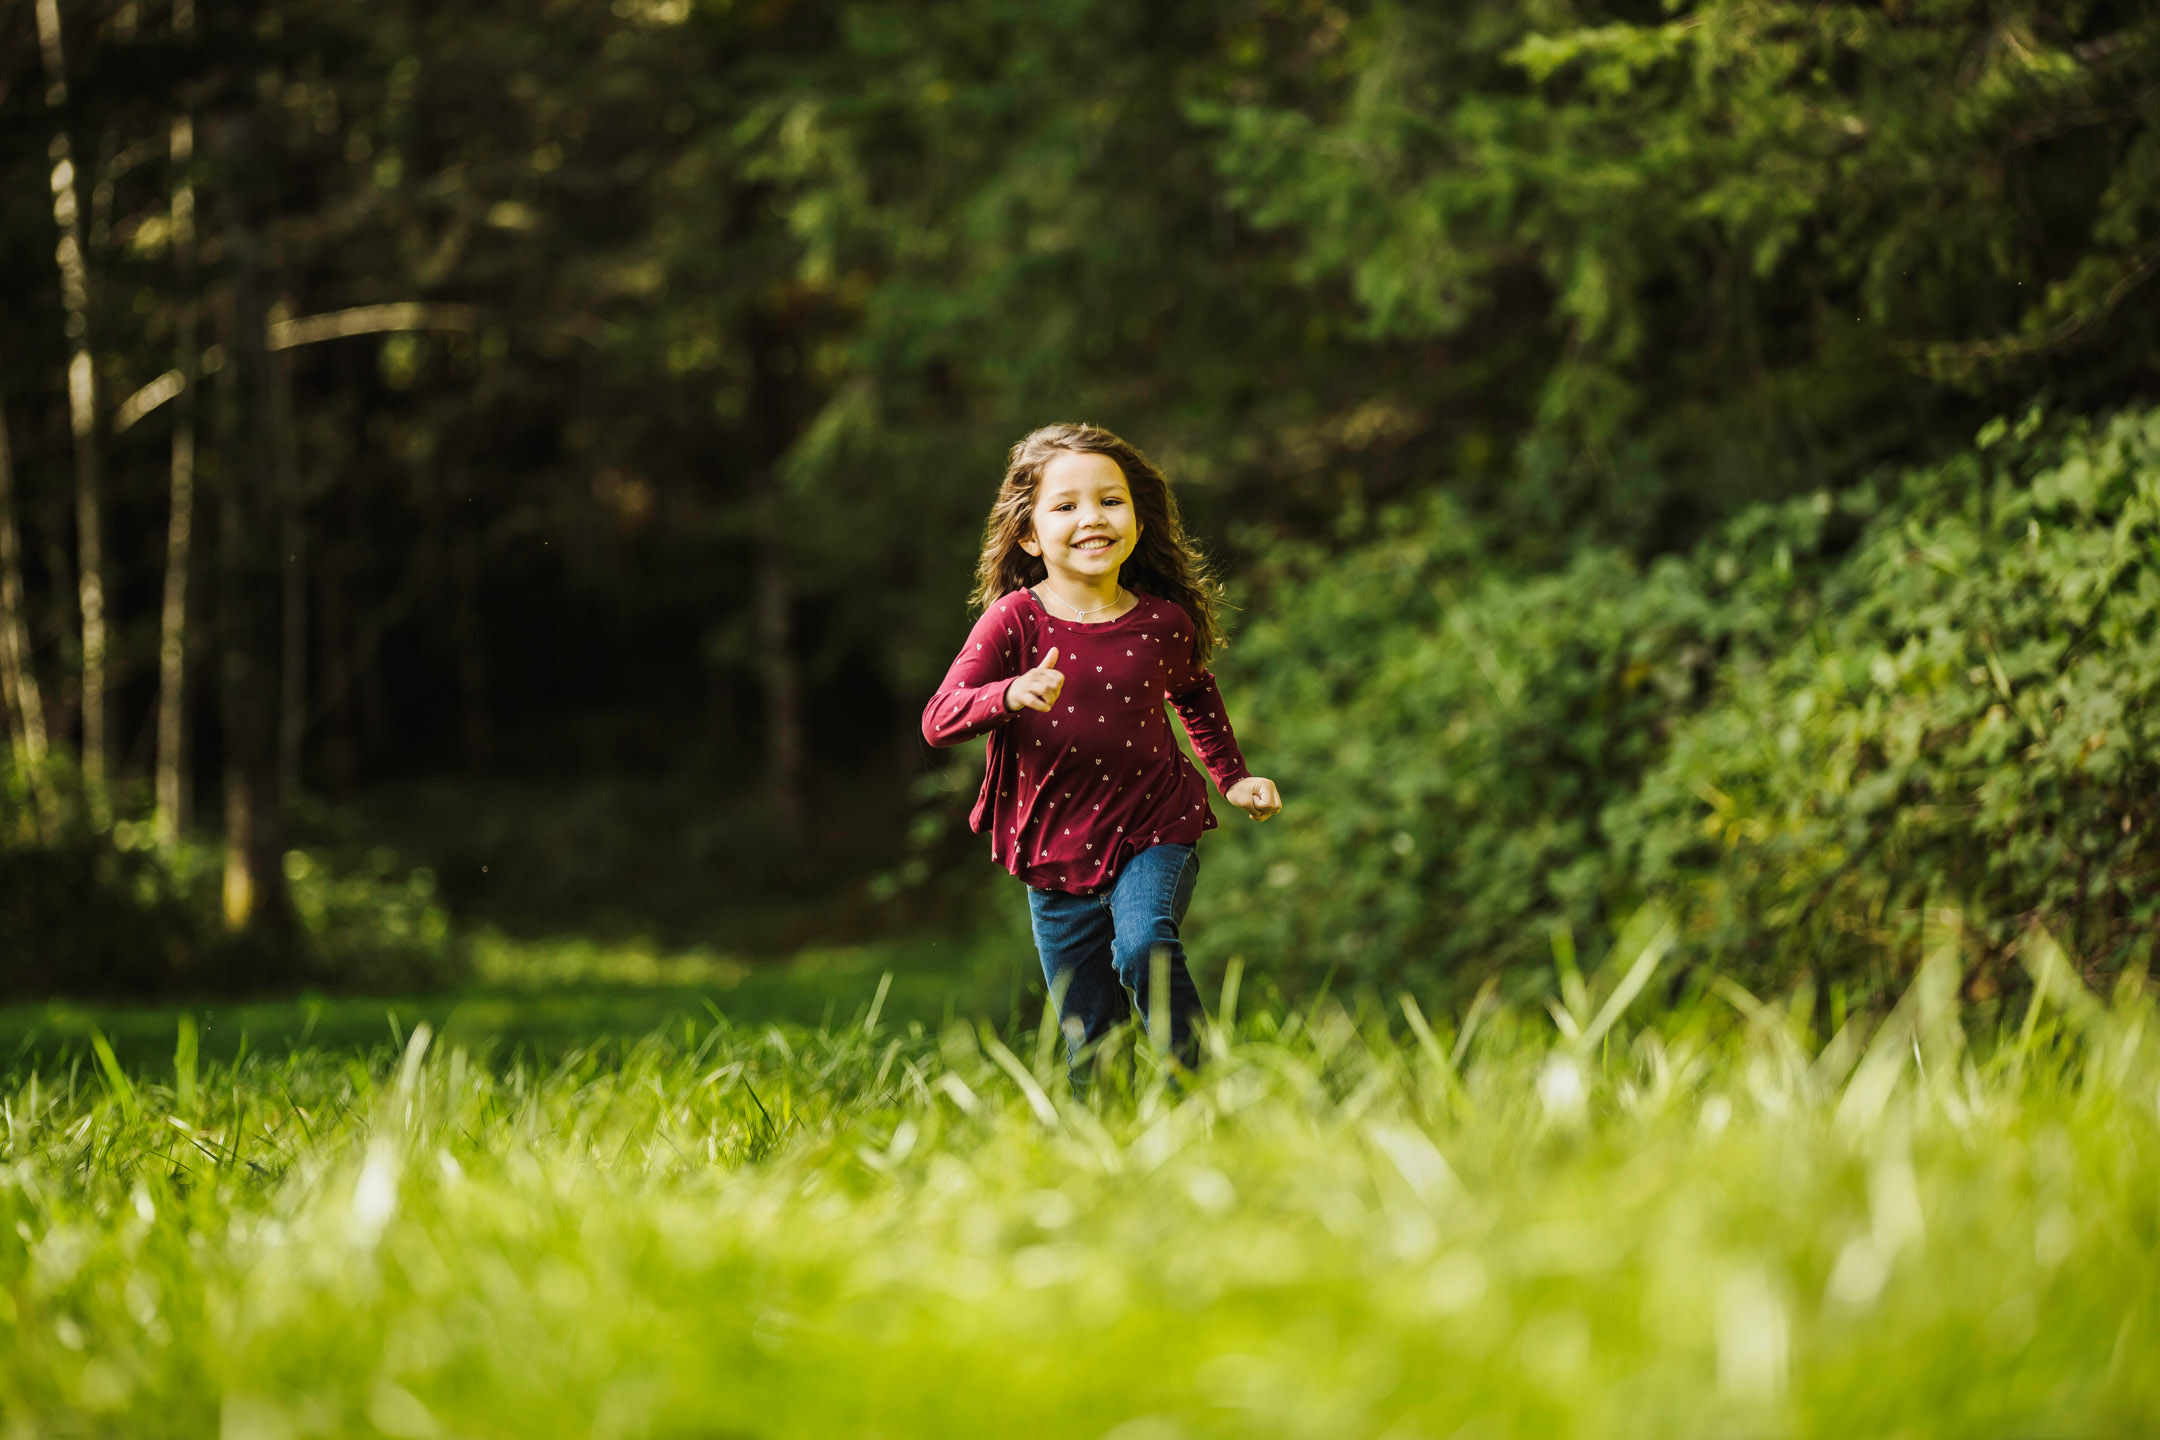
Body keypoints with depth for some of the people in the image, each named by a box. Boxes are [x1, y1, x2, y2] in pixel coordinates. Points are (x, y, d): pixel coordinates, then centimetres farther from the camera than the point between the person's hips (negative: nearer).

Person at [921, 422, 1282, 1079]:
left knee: (1145, 945, -29)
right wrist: (1013, 694, -38)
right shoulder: (1013, 621, -12)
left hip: (1154, 828, 0)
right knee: (1087, 1033, 7)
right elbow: (939, 718, -21)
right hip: (1055, 847, 0)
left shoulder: (1164, 623, -4)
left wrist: (1232, 776, 16)